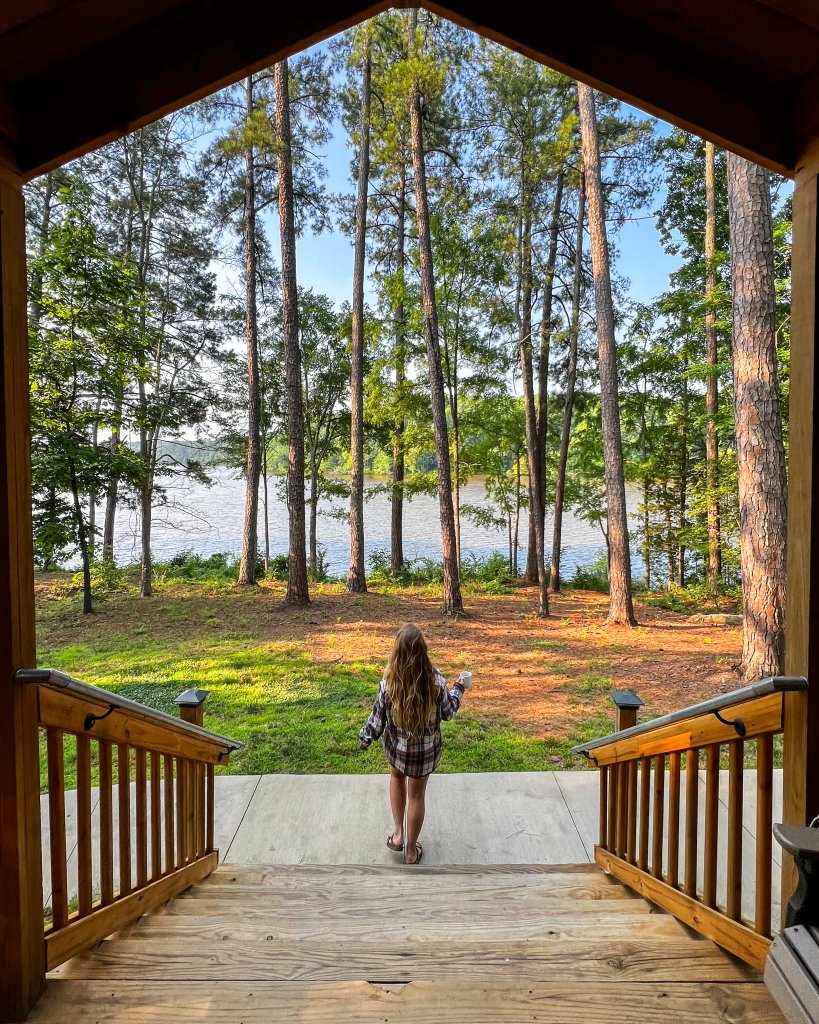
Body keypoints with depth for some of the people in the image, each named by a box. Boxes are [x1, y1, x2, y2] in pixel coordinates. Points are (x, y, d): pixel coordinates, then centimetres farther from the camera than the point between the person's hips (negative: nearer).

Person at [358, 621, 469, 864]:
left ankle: (398, 834, 31)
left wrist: (364, 739, 8)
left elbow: (378, 718, -11)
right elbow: (448, 712, -7)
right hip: (426, 750, 0)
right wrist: (460, 688, 9)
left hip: (397, 746, 0)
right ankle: (411, 850, 36)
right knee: (417, 795, 20)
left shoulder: (388, 683, -25)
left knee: (397, 776, 33)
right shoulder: (435, 680, -23)